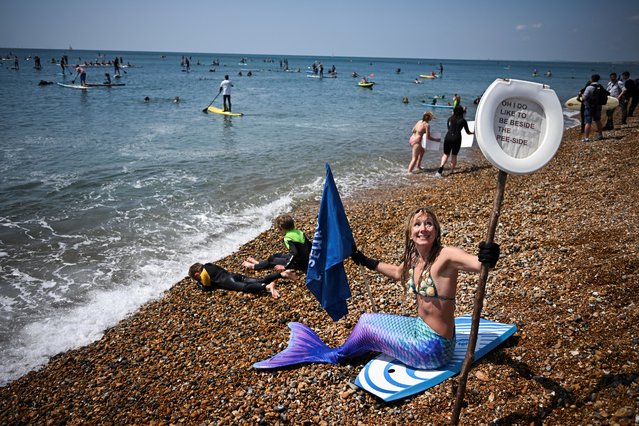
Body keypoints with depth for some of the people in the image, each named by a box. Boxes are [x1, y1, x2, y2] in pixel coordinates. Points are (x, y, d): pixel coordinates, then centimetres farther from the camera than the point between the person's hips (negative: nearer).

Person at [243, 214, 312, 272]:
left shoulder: (288, 238, -22)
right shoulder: (299, 232, 3)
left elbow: (294, 253, -30)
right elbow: (309, 245, 10)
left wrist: (285, 266, -26)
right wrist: (306, 256, 22)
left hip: (298, 263, -8)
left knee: (272, 260, 4)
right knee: (276, 255, 19)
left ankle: (253, 266, 16)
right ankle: (258, 262, 30)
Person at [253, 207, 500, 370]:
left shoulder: (445, 257, -25)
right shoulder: (413, 257, -2)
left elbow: (478, 263, -43)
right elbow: (397, 273, 21)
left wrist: (488, 259, -66)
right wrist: (365, 261, 25)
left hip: (433, 348, -7)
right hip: (419, 327, 7)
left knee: (367, 326, 3)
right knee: (367, 319, 11)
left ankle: (333, 354, 29)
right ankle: (335, 353, 30)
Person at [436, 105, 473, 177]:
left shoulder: (450, 118, 6)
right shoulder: (463, 121, -1)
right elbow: (468, 132, 8)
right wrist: (473, 133, 29)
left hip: (448, 137, 2)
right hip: (456, 138, -2)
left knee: (446, 154, 7)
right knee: (454, 155, 12)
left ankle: (440, 170, -14)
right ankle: (452, 170, 16)